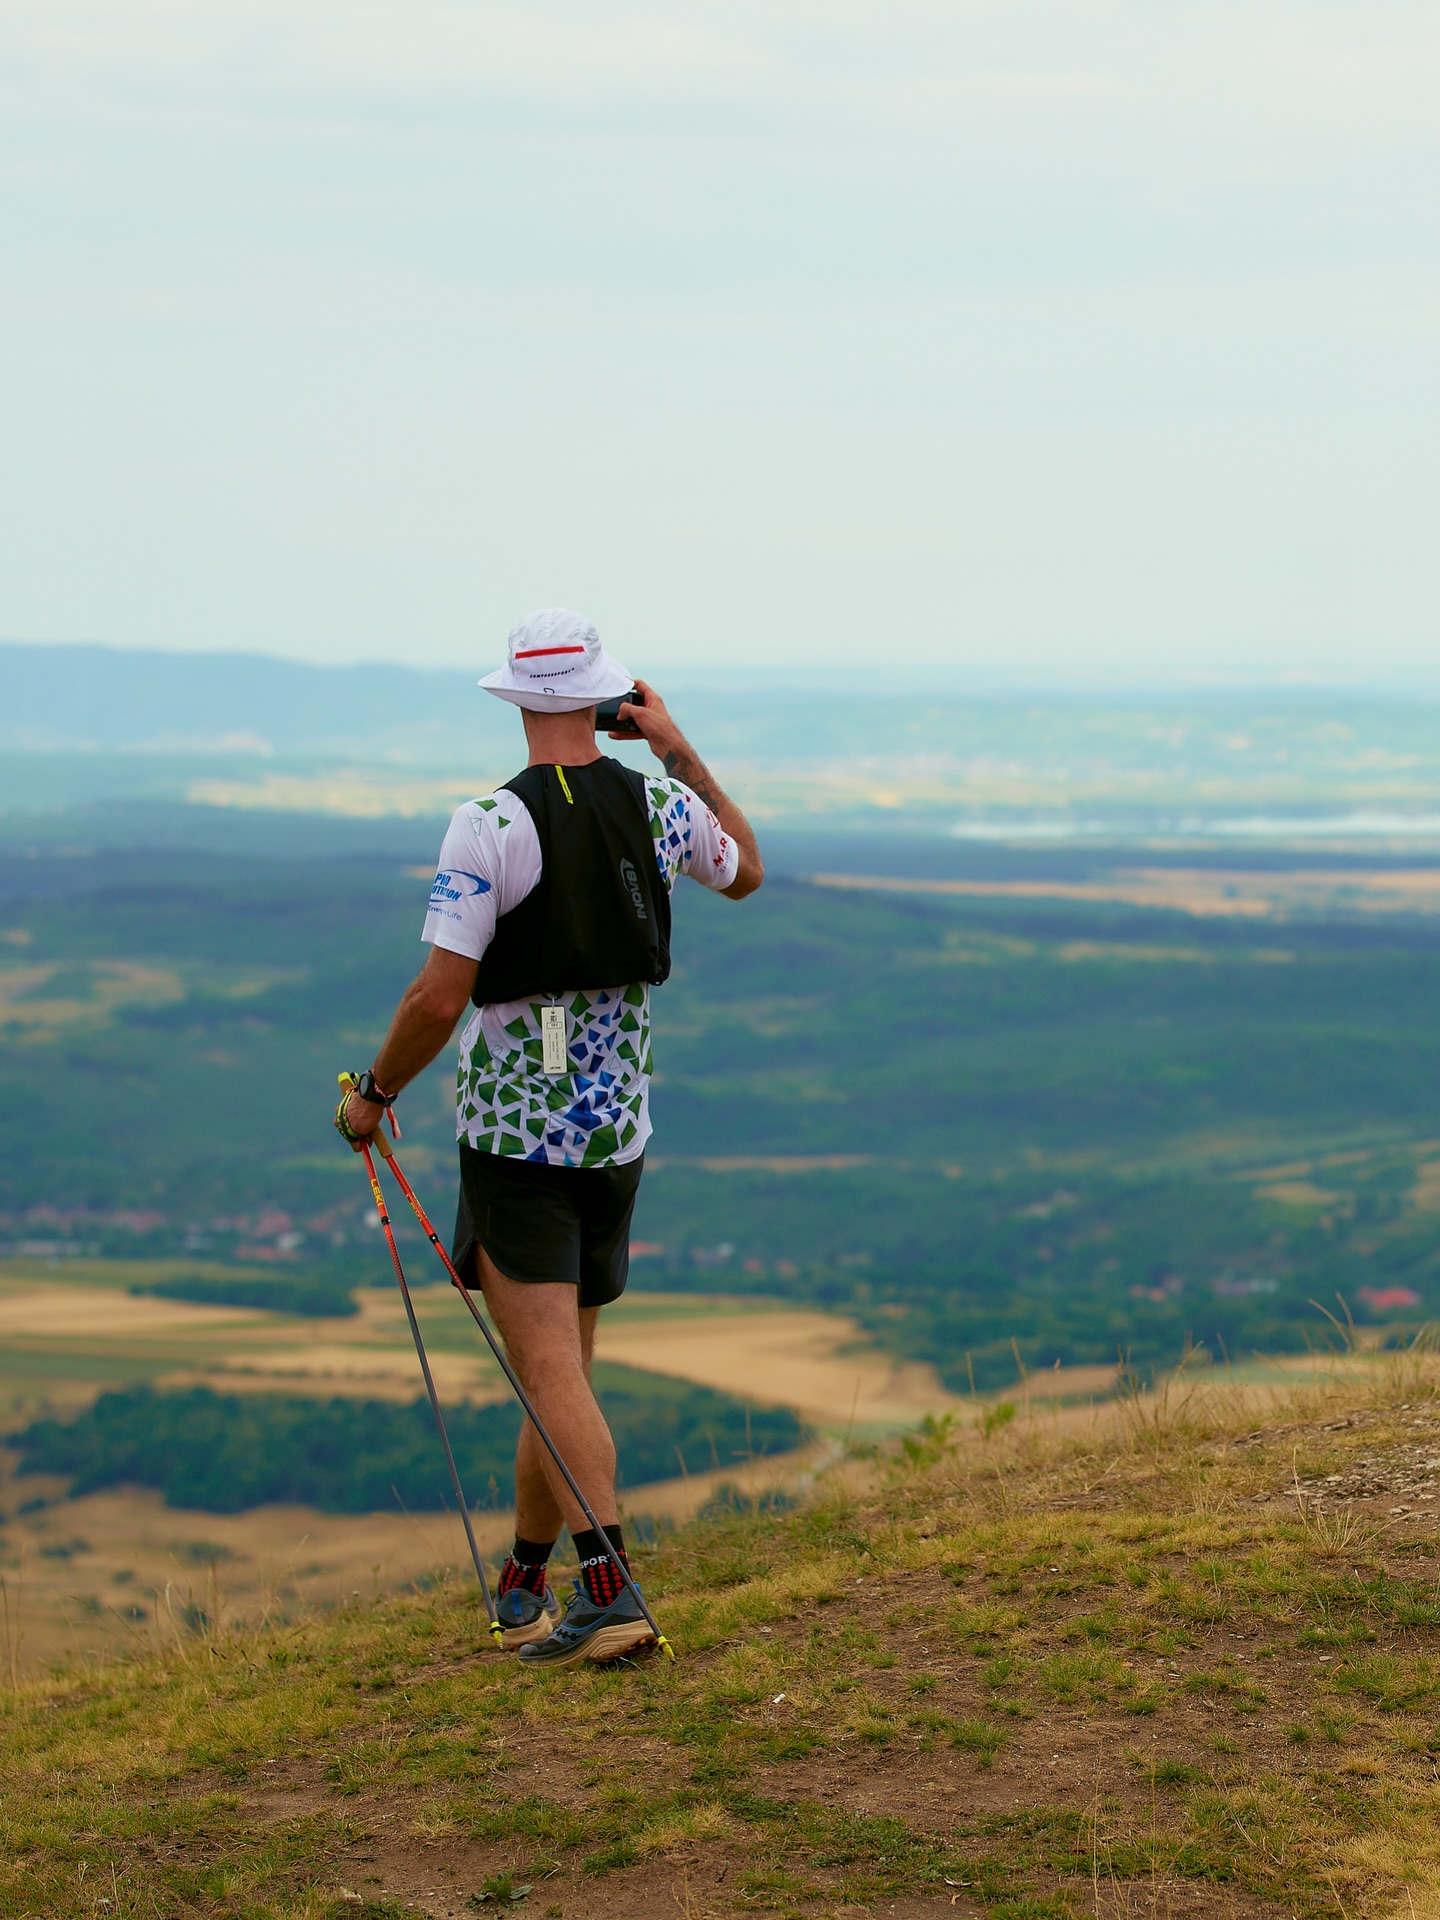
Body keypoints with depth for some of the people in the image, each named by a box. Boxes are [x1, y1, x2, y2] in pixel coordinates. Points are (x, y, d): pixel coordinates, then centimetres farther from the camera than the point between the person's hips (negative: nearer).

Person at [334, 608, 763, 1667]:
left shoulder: (489, 827, -16)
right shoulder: (663, 806, 0)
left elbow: (438, 998, -19)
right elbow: (746, 872, 23)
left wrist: (374, 1095, -2)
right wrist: (681, 749, 21)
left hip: (514, 1132, -6)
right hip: (619, 1130, 6)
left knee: (553, 1376, -7)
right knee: (564, 1367, 16)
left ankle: (610, 1589, -18)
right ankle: (522, 1584, 28)